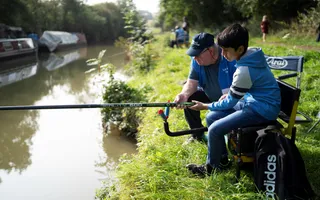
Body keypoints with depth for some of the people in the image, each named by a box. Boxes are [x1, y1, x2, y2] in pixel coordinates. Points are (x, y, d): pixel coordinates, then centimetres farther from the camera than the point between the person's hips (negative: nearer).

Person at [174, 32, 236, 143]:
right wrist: (184, 94, -34)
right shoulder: (197, 60, -12)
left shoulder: (230, 58, -29)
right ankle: (198, 134, 6)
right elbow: (192, 83, -13)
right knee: (188, 99, -14)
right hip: (210, 96, 6)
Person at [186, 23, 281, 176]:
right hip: (253, 100, 10)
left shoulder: (244, 70, -28)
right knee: (211, 117, 6)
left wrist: (205, 106, -4)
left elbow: (230, 102, -15)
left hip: (262, 108, -10)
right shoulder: (252, 54, -1)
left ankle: (211, 167, 8)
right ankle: (222, 157, 20)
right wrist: (229, 94, 6)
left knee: (215, 129, -16)